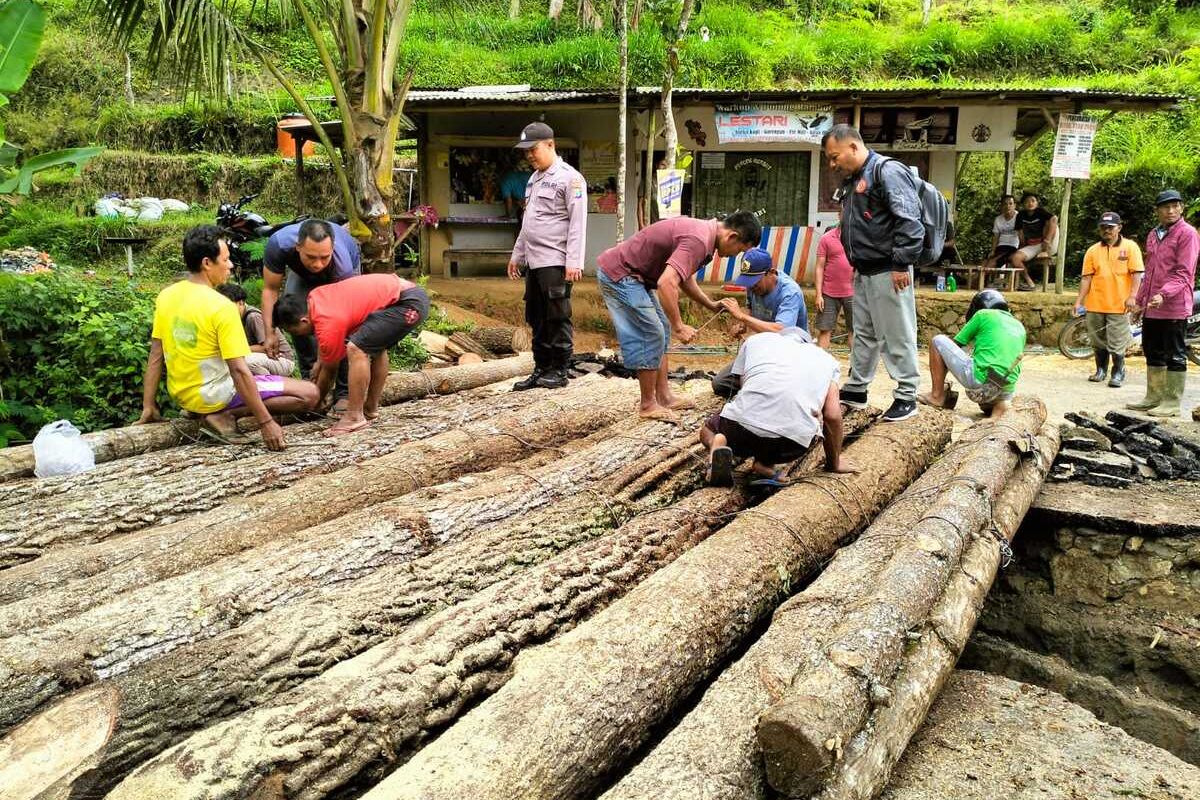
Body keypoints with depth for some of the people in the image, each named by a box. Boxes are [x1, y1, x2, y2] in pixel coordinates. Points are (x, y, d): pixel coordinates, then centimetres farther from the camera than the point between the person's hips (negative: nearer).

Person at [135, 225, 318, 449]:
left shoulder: (166, 296, 0)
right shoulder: (221, 307, -21)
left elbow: (155, 358, 4)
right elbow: (239, 371, -24)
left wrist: (148, 408, 11)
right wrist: (266, 422, -21)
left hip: (181, 396, 8)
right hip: (213, 395, -8)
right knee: (308, 394, -11)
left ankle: (208, 413, 12)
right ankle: (225, 414, -11)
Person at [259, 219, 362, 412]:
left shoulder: (342, 265, -45)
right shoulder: (279, 244, -42)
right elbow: (270, 289, -27)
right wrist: (270, 332, -34)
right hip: (302, 274, 3)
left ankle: (344, 393, -15)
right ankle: (310, 383, -7)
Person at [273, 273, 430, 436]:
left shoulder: (330, 325, -15)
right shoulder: (314, 297, 8)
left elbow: (329, 369, 2)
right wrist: (319, 361, 31)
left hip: (410, 304, -11)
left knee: (356, 349, -17)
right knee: (376, 347, 26)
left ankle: (355, 417, -11)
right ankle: (371, 410, 30)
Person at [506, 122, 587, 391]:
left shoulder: (570, 178, -7)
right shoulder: (535, 179, 19)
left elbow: (578, 223, -13)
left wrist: (574, 261, -19)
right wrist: (517, 254, 24)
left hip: (555, 262, -8)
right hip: (533, 262, 8)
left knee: (558, 317, -2)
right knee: (536, 319, 11)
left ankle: (559, 371, 6)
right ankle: (541, 369, 19)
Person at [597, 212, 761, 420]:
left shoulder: (702, 231, 7)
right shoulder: (698, 240, -25)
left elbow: (684, 277, 22)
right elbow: (666, 283, -37)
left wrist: (711, 305, 17)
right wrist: (679, 327, -29)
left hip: (633, 274, 11)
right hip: (619, 274, -11)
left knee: (661, 331, 14)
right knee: (651, 336, -7)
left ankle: (663, 396, 20)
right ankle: (647, 405, 4)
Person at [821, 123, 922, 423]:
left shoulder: (887, 171, -13)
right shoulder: (853, 180, 16)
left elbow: (909, 220, -20)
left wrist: (902, 263, -21)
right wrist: (857, 262, 17)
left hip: (888, 273, -9)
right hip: (864, 272, 9)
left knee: (897, 336, -2)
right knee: (864, 333, 16)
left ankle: (907, 396, 6)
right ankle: (856, 389, 26)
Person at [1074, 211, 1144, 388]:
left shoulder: (1130, 247, 0)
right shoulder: (1093, 250, 7)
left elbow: (1136, 273, -4)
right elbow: (1087, 277, 5)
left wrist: (1132, 296, -15)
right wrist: (1079, 300, -1)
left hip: (1119, 305, -3)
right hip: (1095, 304, 3)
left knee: (1117, 342, -1)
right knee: (1098, 340, 11)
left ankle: (1118, 372, 12)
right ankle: (1101, 370, 26)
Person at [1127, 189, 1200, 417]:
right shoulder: (1153, 235, 16)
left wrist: (1164, 294, -26)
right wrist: (1140, 301, 18)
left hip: (1174, 307, -7)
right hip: (1151, 308, 8)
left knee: (1175, 355, -1)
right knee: (1153, 354, 12)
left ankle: (1172, 403, 4)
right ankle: (1153, 398, 21)